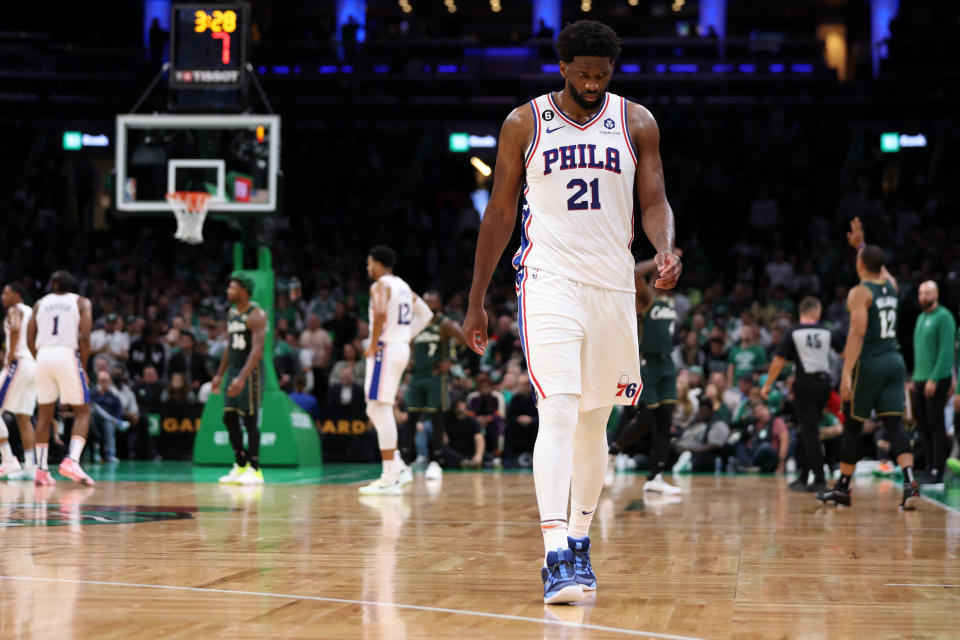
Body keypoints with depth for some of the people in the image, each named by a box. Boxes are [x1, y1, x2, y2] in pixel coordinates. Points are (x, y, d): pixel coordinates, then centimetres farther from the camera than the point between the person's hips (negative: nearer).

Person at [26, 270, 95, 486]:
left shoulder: (41, 303, 16)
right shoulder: (82, 303, 8)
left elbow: (30, 341, 9)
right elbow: (84, 338, -5)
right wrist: (84, 367, 3)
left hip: (43, 356, 3)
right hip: (68, 355, -3)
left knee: (44, 415, 13)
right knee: (82, 412, 5)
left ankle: (41, 470, 9)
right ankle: (71, 461, -16)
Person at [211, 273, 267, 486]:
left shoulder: (256, 315, -13)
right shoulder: (232, 313, 14)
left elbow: (257, 349, -21)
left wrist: (242, 377, -29)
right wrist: (220, 374, 19)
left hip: (250, 371, -9)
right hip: (233, 369, 9)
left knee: (250, 419, -6)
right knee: (229, 418, 6)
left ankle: (255, 469, -1)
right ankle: (240, 466, 15)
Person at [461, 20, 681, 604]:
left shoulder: (636, 123, 6)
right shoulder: (524, 123, 2)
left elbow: (654, 202, 4)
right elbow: (500, 213, 7)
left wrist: (665, 249, -20)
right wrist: (477, 301, 7)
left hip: (613, 286, 3)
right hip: (549, 281, -3)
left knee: (594, 424, 12)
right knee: (559, 413, -17)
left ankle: (579, 541, 27)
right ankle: (556, 557, -23)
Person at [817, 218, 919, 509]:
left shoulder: (859, 293, -10)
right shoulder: (891, 284, 9)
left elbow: (857, 333, -19)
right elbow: (878, 266, 36)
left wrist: (846, 373, -22)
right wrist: (861, 244, 40)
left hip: (868, 364, -6)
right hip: (894, 360, 6)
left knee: (852, 426, 7)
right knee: (894, 425, -1)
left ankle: (843, 488, 17)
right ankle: (910, 483, -18)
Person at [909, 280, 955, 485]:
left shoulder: (944, 317, -9)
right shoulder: (921, 318, 16)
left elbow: (946, 351, -15)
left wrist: (934, 379, -19)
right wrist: (914, 379, 18)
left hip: (937, 381, -8)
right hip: (920, 380, 8)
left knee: (935, 426, -6)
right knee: (923, 426, 8)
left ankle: (937, 472, -3)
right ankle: (930, 467, 14)